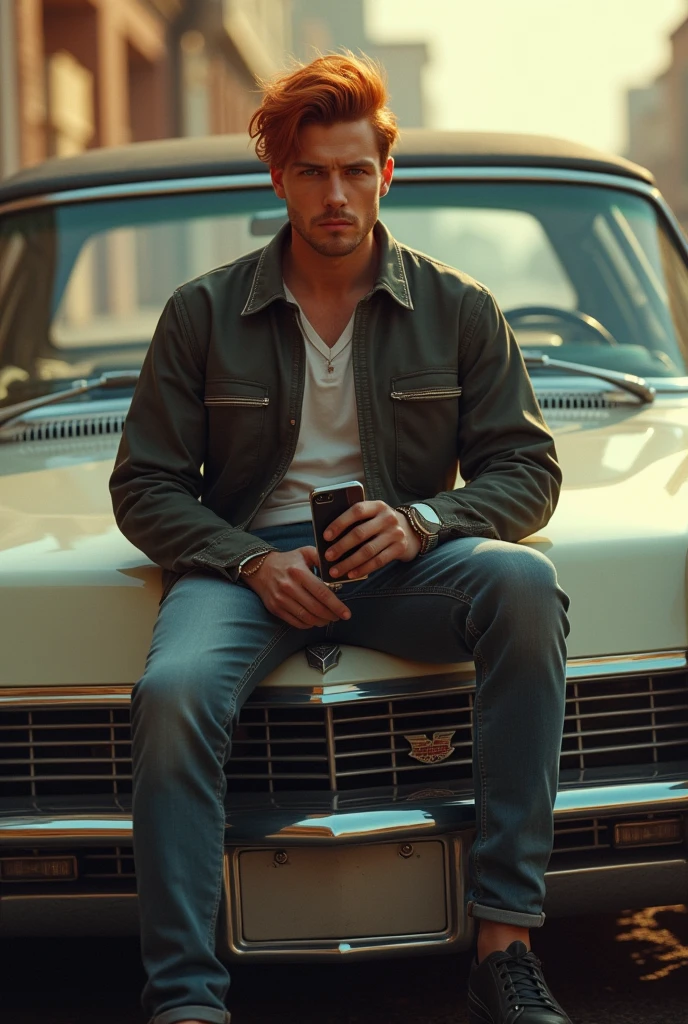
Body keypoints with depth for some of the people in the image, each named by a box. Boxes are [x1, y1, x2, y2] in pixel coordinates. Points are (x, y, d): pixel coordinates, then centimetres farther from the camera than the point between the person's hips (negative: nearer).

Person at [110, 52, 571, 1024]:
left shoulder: (458, 309, 7)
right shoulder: (202, 314, 6)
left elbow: (527, 467, 6)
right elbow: (144, 486, 6)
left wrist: (420, 524, -15)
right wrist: (252, 562, -13)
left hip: (404, 555, 1)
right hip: (247, 557, 0)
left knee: (523, 582, -33)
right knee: (172, 693, -34)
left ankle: (505, 943, -31)